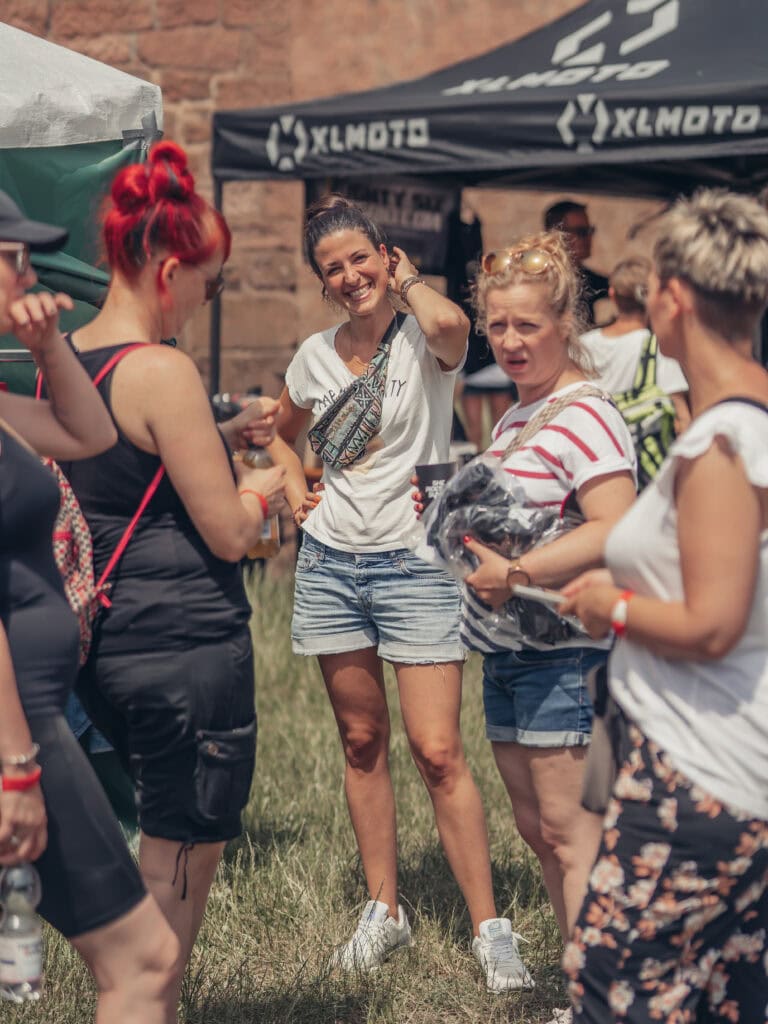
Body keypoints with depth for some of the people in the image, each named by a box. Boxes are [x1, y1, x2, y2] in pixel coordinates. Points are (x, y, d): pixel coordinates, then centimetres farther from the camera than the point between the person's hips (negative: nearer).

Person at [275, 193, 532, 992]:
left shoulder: (423, 340, -8)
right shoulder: (315, 356, 7)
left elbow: (450, 325, -35)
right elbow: (283, 433, 27)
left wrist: (406, 280, -14)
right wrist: (294, 490, 8)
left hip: (414, 563, -5)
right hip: (331, 561, 5)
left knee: (437, 752, -9)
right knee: (362, 741, 11)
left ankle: (489, 927, 0)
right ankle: (384, 910, 22)